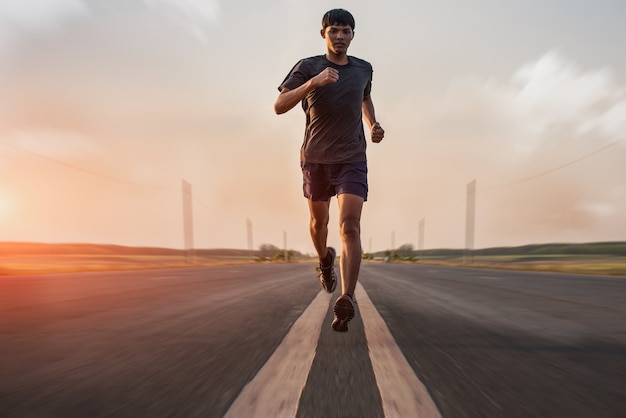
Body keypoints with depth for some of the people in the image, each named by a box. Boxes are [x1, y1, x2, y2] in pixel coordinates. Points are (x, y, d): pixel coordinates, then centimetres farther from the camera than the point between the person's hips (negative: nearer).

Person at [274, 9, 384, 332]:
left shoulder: (364, 69, 10)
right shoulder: (308, 66, 0)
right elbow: (279, 106, -10)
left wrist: (373, 125, 10)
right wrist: (313, 82, -24)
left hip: (352, 159, 0)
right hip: (316, 158, 0)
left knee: (349, 226, -16)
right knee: (318, 221, 14)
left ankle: (346, 300, -17)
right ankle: (325, 260, 46)